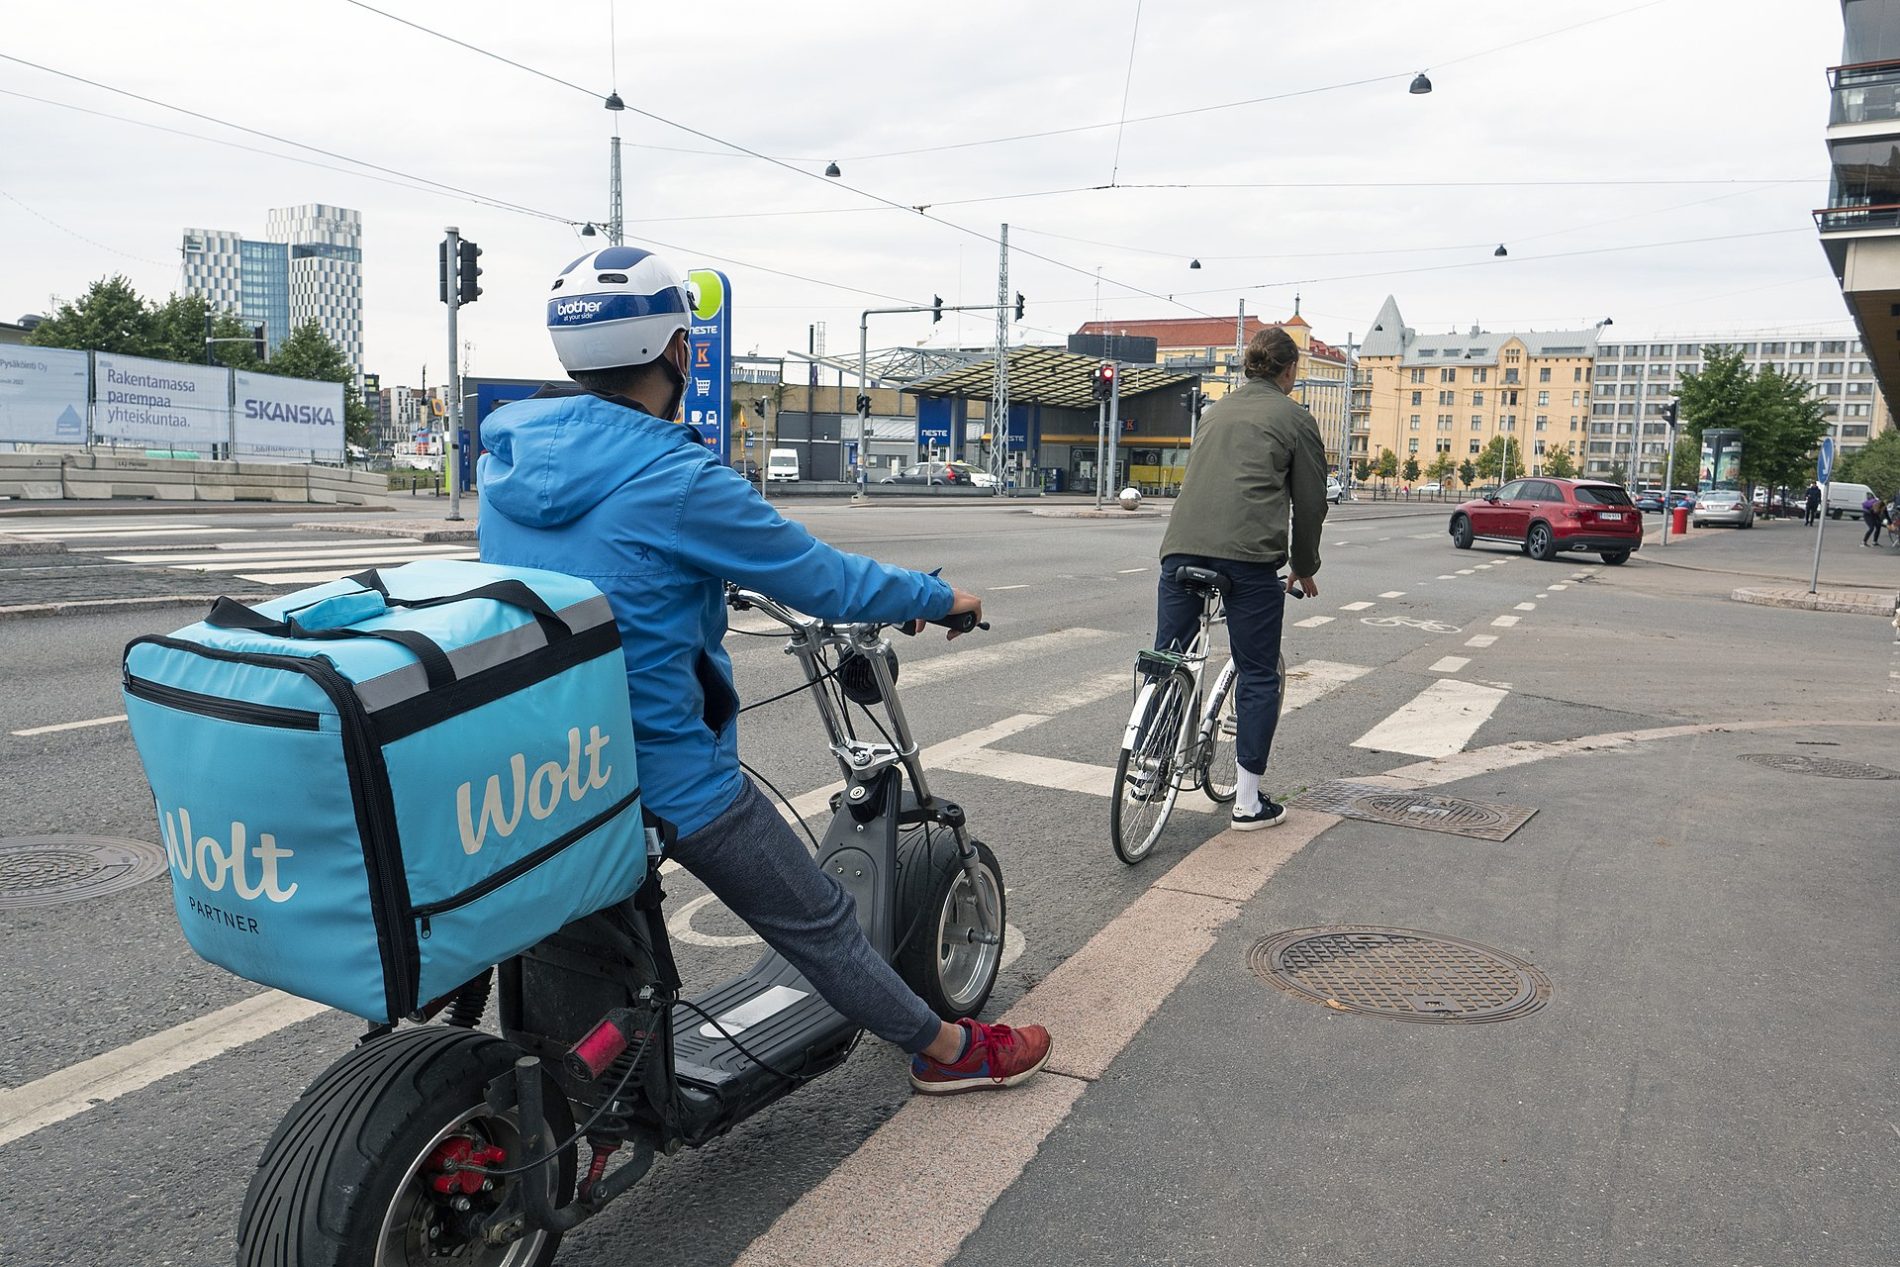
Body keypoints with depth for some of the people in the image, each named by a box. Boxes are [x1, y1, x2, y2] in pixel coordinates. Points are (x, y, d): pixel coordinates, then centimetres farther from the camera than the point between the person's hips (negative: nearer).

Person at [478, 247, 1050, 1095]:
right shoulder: (675, 480, -22)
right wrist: (942, 599, 4)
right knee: (818, 921, 11)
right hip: (663, 774, -6)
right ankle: (948, 1051, 30)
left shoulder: (503, 453, 2)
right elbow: (822, 580, -13)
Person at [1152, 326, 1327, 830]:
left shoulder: (1215, 411, 26)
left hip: (1182, 545, 5)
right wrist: (1304, 568, 24)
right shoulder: (1295, 418, 10)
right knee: (1258, 676, 5)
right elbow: (1310, 502, 11)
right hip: (1249, 554, -4)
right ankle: (1248, 801, 9)